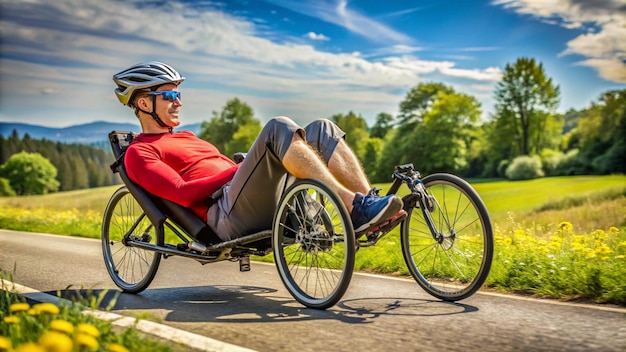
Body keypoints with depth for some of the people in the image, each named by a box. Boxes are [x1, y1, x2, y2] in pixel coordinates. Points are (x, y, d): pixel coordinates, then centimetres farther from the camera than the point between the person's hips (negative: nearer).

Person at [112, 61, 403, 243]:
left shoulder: (186, 137, 34)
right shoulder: (139, 153, 8)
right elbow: (184, 194, -9)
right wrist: (238, 169, -9)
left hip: (268, 205, 8)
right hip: (229, 215, -8)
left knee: (321, 130, -7)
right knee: (279, 128, -27)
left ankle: (369, 200, -20)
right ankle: (356, 208, -33)